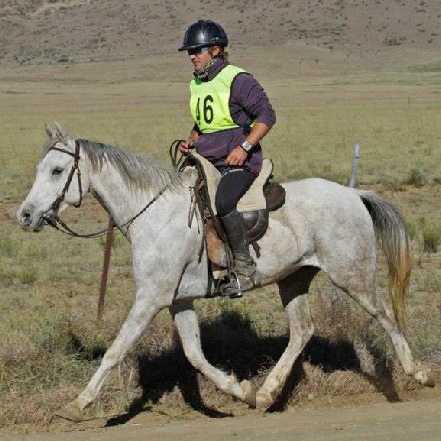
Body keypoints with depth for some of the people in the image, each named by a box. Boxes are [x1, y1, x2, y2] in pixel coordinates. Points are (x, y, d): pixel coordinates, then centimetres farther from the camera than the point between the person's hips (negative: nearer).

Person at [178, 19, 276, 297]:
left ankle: (245, 267, -26)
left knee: (223, 203, -34)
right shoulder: (197, 84, 15)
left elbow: (267, 115, -13)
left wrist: (244, 146, -22)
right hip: (207, 161, 9)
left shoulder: (238, 80, -10)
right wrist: (191, 141, 8)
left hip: (239, 162, -9)